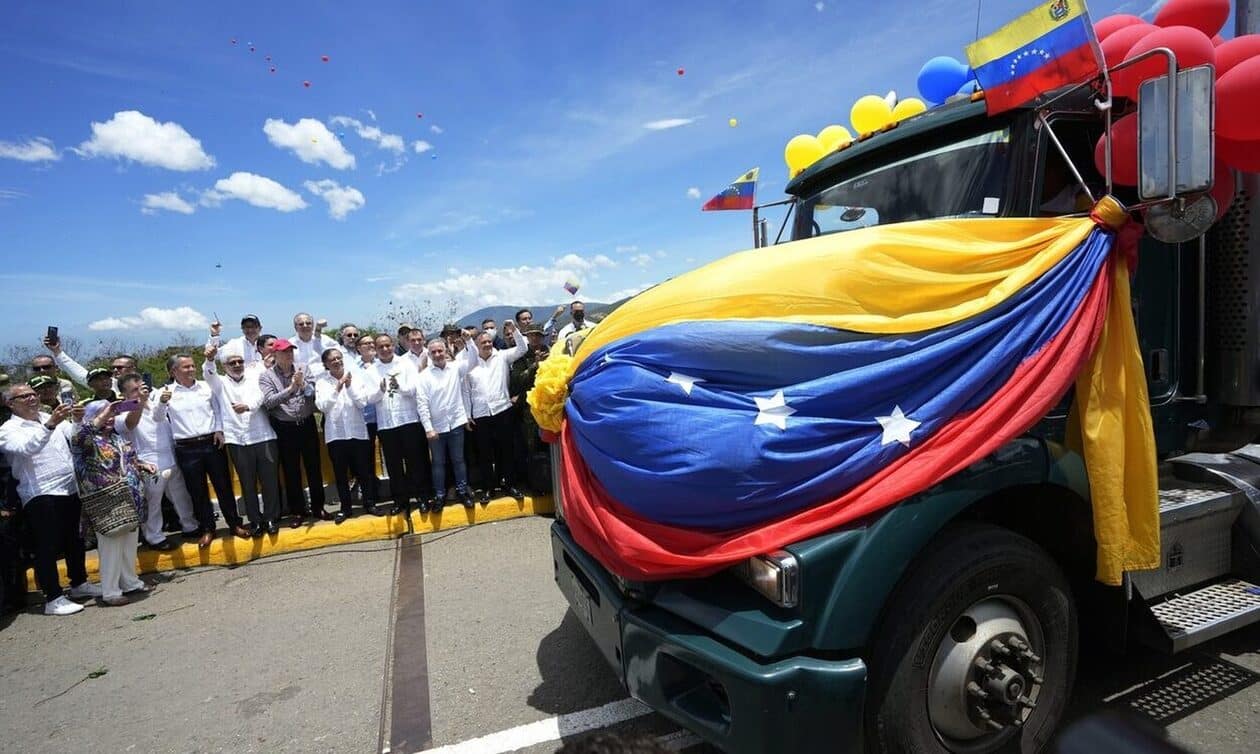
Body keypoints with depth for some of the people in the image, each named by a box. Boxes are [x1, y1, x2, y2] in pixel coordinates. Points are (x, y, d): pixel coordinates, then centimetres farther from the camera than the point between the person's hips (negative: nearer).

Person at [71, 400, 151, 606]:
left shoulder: (116, 437, 16)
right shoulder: (88, 439, -8)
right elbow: (77, 437, -32)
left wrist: (143, 465, 9)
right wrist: (102, 415, -31)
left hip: (130, 500, 8)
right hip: (107, 504, -8)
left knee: (129, 544, 15)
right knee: (111, 546, -3)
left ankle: (130, 582, 27)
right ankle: (110, 592, 7)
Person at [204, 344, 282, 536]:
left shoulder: (254, 380, 11)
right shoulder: (221, 384, 14)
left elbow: (259, 397, -8)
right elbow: (209, 374, -7)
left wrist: (248, 405, -30)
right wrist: (209, 360, -29)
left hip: (263, 437, -1)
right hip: (237, 440, 1)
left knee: (269, 480, 2)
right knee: (247, 483, 6)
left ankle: (271, 518, 15)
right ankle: (255, 520, 17)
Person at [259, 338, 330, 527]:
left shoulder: (303, 368, 3)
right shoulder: (266, 376, -3)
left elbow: (313, 393, -5)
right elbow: (269, 402, -15)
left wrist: (302, 384, -24)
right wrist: (291, 388, -23)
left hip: (307, 424, 2)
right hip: (285, 429, -2)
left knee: (314, 467, 9)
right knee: (291, 471, 8)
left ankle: (317, 507, 23)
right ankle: (298, 511, 21)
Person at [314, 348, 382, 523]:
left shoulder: (355, 377, 1)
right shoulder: (322, 382, 0)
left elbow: (362, 402, -5)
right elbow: (322, 405, -12)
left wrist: (349, 386, -16)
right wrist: (337, 388, -19)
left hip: (357, 432, 0)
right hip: (335, 434, 0)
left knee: (364, 471, 6)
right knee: (341, 474, 8)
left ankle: (369, 503, 19)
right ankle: (345, 507, 20)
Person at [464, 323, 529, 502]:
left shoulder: (502, 356, 7)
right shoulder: (471, 363, 8)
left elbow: (523, 348, -1)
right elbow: (467, 391, 8)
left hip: (503, 411, 0)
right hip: (480, 415, 1)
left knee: (507, 450, 6)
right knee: (485, 454, 6)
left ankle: (509, 484, 18)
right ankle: (488, 487, 17)